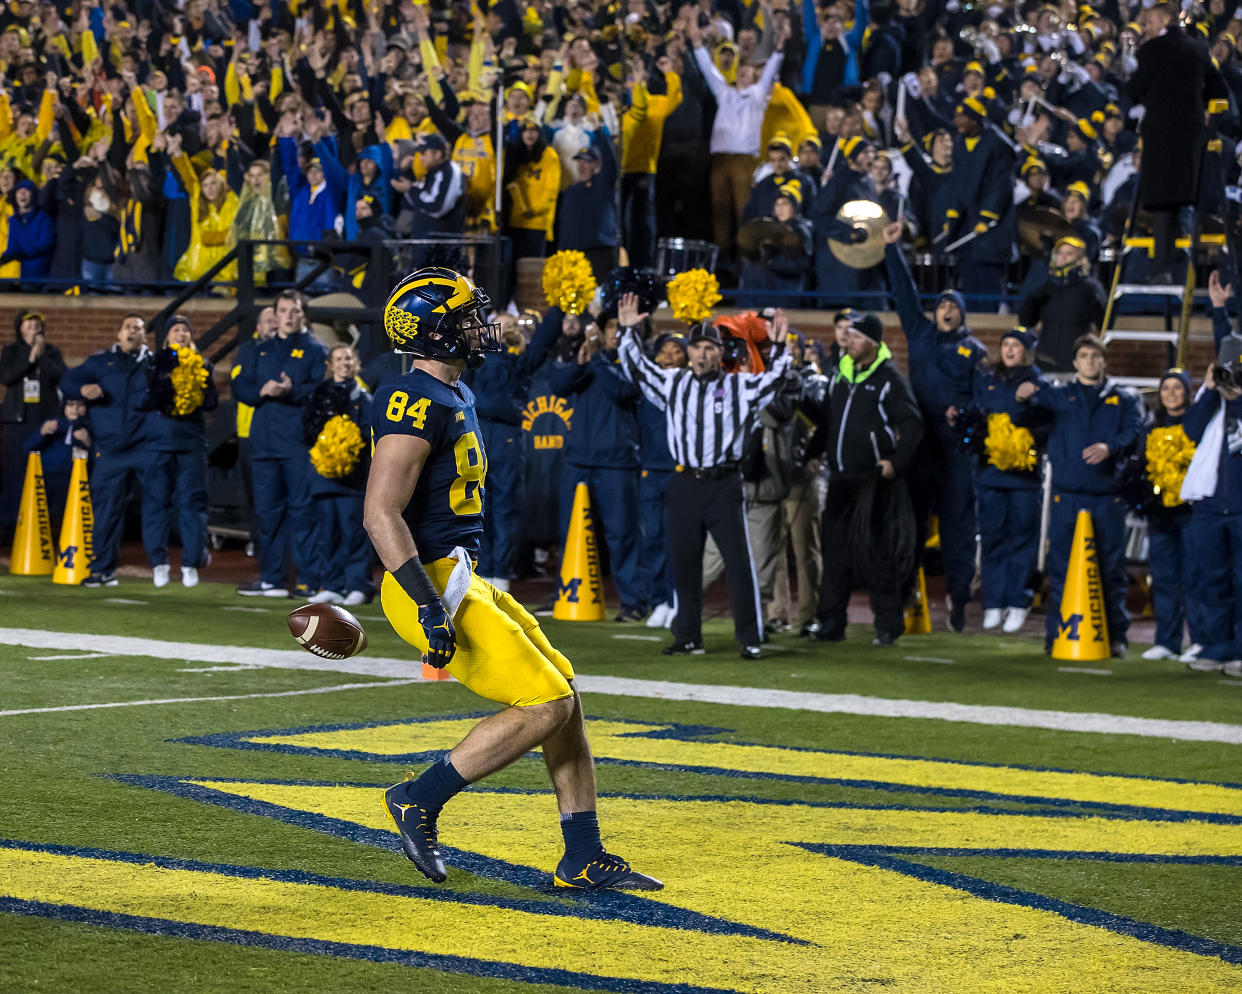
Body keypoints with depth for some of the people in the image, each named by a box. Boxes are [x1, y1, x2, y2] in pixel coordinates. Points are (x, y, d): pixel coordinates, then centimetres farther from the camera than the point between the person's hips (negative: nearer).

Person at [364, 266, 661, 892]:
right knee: (546, 705, -12)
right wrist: (429, 603, -30)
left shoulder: (455, 396, 15)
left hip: (461, 580, 10)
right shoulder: (418, 405, -18)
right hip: (431, 583, -10)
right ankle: (420, 802, -2)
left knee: (564, 697, 8)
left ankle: (584, 860, 14)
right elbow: (380, 514, -25)